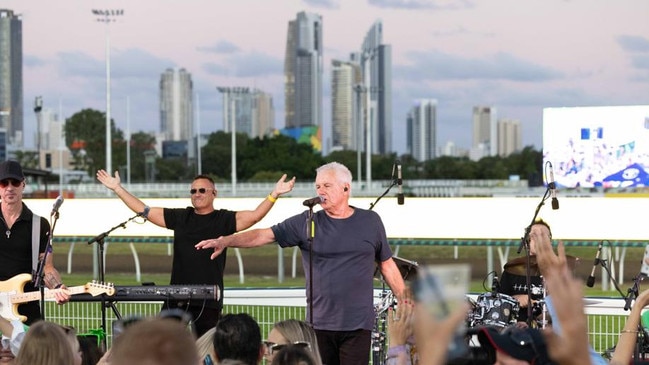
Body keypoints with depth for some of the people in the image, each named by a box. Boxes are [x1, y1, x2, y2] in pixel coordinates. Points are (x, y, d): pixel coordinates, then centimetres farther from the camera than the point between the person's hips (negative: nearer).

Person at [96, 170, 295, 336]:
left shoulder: (223, 220, 0)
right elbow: (144, 211, 16)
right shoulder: (180, 217, 11)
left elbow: (254, 216, -13)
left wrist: (274, 194, -26)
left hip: (208, 301, -4)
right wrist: (118, 188, 16)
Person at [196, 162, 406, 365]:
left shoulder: (370, 222, 7)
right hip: (319, 325, 1)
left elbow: (387, 265, 14)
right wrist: (225, 241, -18)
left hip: (357, 326, -1)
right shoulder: (307, 223, 4)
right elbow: (264, 235, -4)